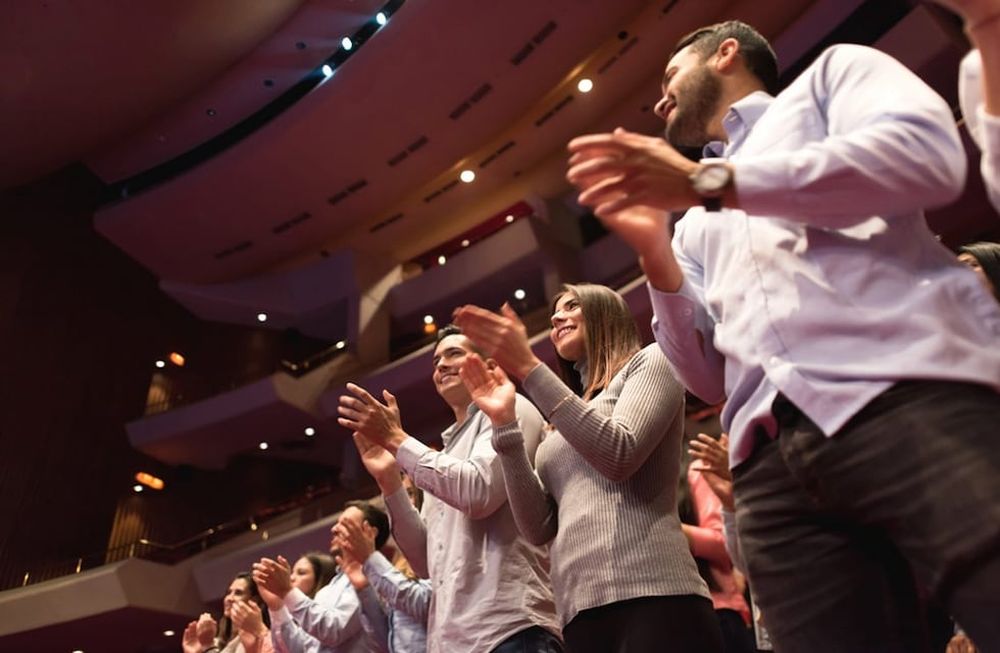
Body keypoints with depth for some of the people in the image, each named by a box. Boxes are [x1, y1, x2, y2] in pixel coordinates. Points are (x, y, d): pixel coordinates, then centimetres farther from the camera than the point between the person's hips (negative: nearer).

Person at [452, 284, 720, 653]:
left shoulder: (649, 361, 9)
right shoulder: (562, 426, 23)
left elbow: (620, 455, -10)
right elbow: (539, 528, 11)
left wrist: (528, 368, -10)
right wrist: (504, 423, 6)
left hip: (651, 597, -6)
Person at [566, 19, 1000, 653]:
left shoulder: (831, 74, 21)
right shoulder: (696, 227, 31)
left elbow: (928, 154, -4)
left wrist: (707, 181, -4)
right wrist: (653, 250, 9)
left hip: (911, 394, -4)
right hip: (772, 462, 5)